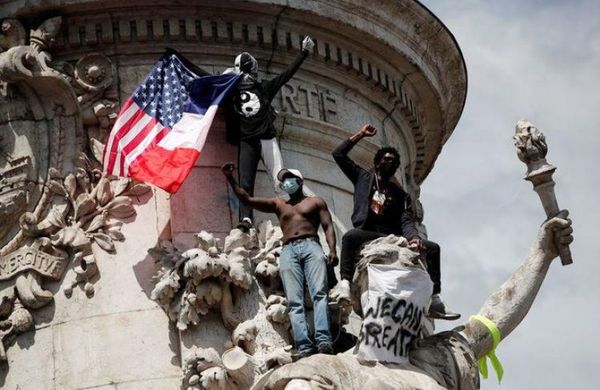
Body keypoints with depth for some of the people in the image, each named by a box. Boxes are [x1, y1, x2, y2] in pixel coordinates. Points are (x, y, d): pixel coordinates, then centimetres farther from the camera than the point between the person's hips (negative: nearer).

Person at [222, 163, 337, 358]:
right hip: (289, 251, 2)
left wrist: (332, 250, -7)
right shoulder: (278, 204, 30)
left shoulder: (316, 202, 22)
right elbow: (247, 200, 25)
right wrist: (231, 179, 15)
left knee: (319, 293, -24)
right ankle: (304, 346, -29)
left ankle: (323, 339, -37)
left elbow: (328, 227, 10)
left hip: (311, 247, -2)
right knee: (294, 301, -16)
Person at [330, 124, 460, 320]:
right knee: (350, 236, -38)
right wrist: (361, 134, 12)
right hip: (367, 234, -3)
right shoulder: (363, 178, 18)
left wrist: (414, 237, -17)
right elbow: (338, 154, 13)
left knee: (432, 248, -14)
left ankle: (434, 299, -18)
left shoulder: (401, 195, 21)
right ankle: (345, 282, -48)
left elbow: (406, 221, 6)